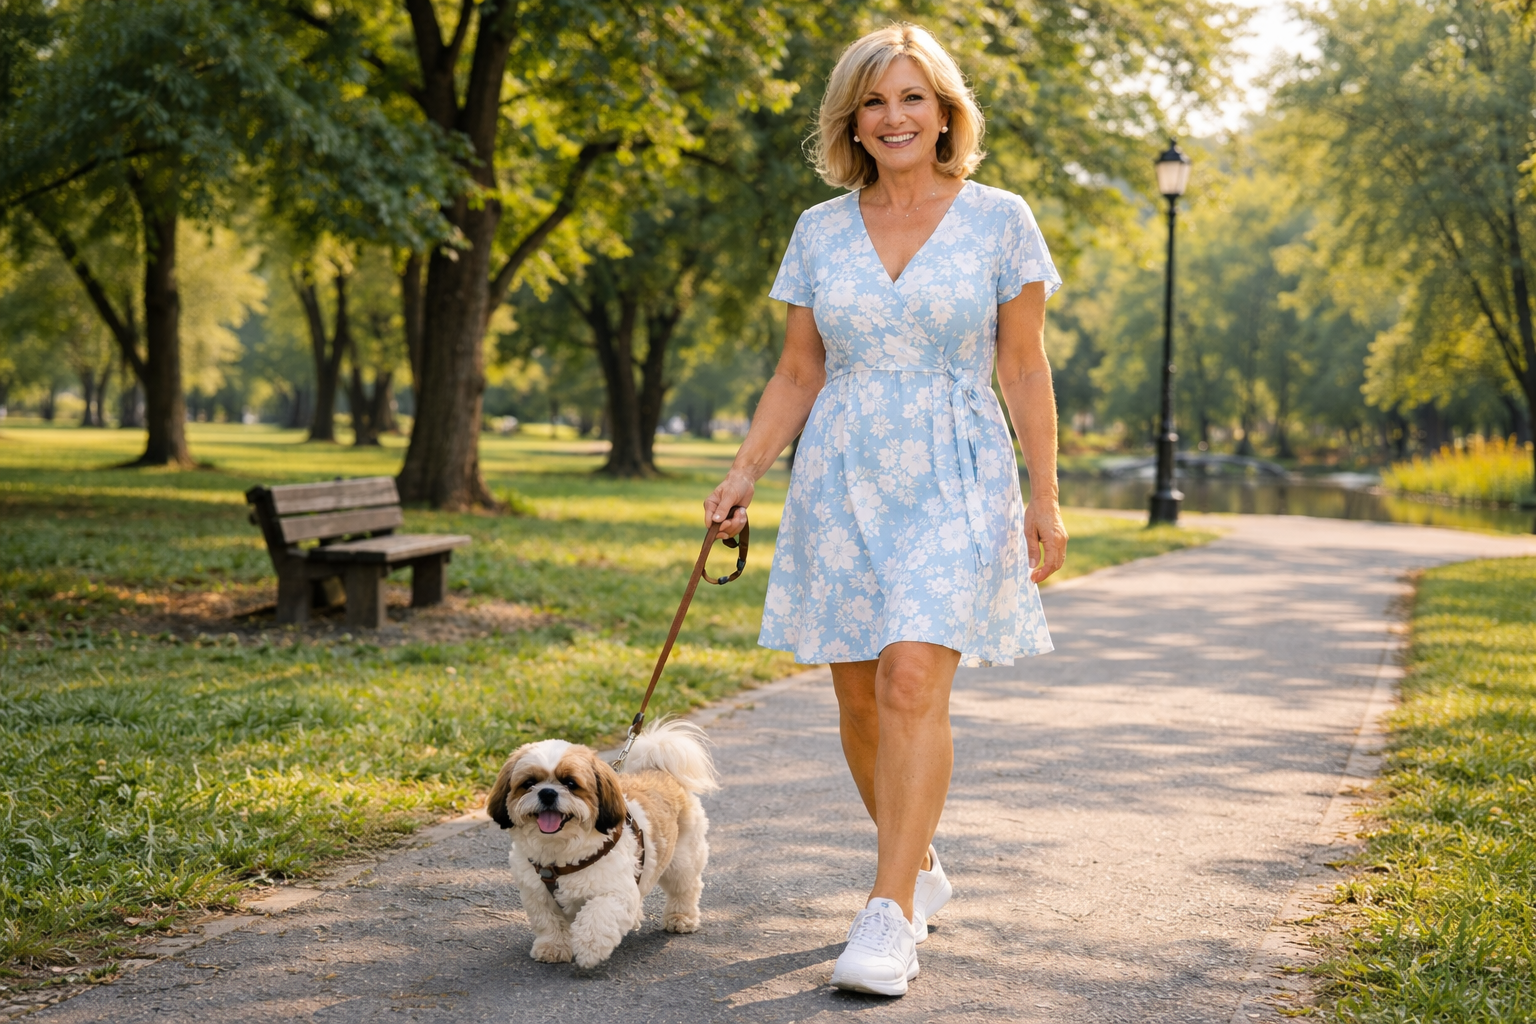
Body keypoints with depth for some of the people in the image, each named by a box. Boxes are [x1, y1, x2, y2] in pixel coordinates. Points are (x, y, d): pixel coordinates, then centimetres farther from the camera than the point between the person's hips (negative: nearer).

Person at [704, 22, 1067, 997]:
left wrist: (1044, 499, -3)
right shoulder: (820, 230, 8)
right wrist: (744, 475, 1)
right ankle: (922, 867, 29)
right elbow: (798, 375, 12)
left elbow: (1025, 370, 1)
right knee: (859, 697, 7)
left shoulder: (999, 220, 0)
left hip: (954, 482, -4)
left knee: (914, 680, -18)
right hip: (842, 478, 4)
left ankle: (890, 913, -15)